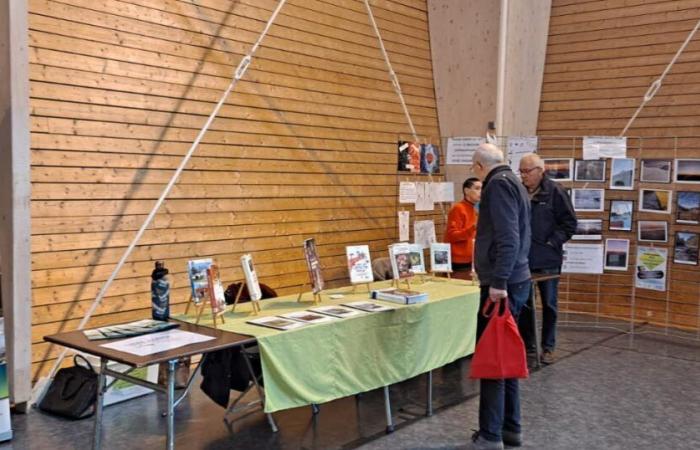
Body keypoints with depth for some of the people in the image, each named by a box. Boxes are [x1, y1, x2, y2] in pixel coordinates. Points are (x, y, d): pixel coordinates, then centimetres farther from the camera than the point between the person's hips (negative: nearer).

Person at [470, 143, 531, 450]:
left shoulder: (499, 184, -12)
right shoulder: (513, 182, 18)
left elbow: (507, 238, -23)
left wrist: (498, 282, -25)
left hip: (502, 286, -10)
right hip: (514, 282, 10)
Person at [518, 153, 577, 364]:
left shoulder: (555, 192, -7)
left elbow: (569, 223, -6)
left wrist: (552, 242, -12)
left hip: (547, 260, -4)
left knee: (548, 304, 7)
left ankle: (548, 346, 17)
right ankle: (527, 344, 24)